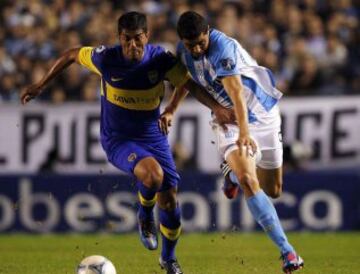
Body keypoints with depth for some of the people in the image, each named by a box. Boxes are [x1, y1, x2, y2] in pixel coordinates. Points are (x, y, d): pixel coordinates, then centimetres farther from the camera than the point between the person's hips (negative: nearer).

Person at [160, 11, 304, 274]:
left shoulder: (223, 48, -29)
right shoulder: (184, 51, -6)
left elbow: (236, 91, -41)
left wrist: (244, 131, -53)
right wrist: (172, 109, 9)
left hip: (260, 114, -3)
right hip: (228, 120, 3)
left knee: (273, 190, 9)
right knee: (248, 182, -23)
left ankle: (234, 172, 46)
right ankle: (287, 252, -25)